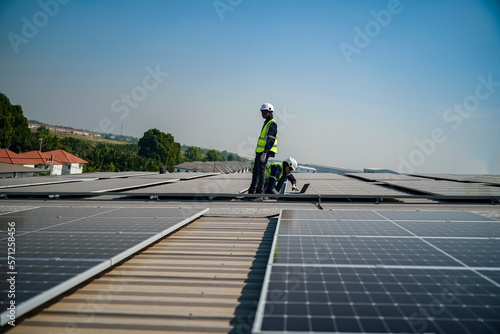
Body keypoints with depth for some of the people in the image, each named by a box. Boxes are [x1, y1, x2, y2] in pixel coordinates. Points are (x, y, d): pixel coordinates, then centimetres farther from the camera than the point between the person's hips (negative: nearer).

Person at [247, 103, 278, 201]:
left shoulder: (272, 124, -11)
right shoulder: (266, 123, 20)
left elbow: (271, 140, -19)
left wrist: (265, 153, -25)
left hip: (265, 151, -10)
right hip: (259, 151, 10)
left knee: (261, 171, -10)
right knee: (255, 171, 14)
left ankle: (259, 195, -8)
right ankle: (252, 191, 23)